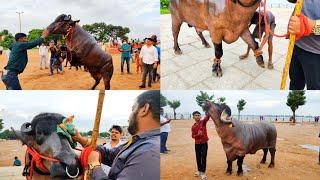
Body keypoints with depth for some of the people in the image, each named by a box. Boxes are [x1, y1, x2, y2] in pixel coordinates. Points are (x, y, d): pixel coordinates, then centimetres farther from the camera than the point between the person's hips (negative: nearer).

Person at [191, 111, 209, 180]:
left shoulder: (203, 122, -4)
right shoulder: (193, 126, 2)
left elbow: (207, 117, -23)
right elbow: (193, 136, 0)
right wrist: (197, 134, -20)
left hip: (204, 142, -3)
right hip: (197, 143, 3)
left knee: (203, 157, -4)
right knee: (198, 157, 13)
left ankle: (203, 173, 0)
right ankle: (199, 170, 28)